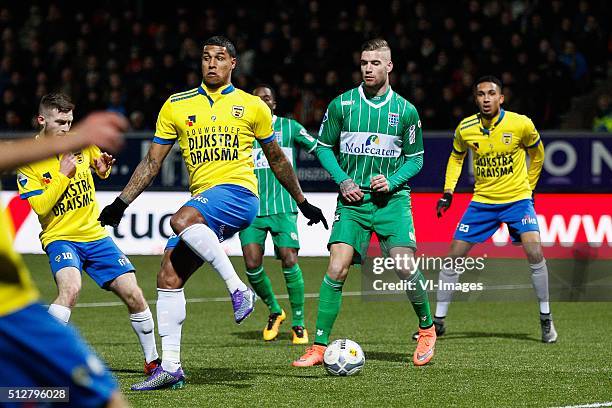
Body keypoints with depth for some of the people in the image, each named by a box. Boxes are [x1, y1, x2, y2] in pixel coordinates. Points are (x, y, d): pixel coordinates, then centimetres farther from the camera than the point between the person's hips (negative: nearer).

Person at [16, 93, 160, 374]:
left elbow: (101, 170, 24)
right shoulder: (27, 159, -9)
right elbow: (39, 206, -17)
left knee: (134, 295, -2)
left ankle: (152, 361, 18)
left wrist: (103, 169, 2)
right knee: (70, 288, -34)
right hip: (60, 237, -5)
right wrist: (63, 175, -19)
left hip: (94, 234, 5)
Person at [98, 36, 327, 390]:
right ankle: (170, 367, -1)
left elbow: (277, 159, 19)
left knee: (181, 221, -35)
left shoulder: (252, 106, 8)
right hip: (203, 203, 5)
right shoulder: (177, 106, 14)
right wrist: (121, 202, 8)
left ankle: (238, 288, -29)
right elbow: (152, 163, 16)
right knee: (168, 278, -5)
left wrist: (302, 202, 22)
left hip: (237, 191, -5)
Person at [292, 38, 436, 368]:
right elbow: (323, 146, 11)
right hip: (353, 201, 0)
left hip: (392, 199, 0)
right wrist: (342, 180, -4)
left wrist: (392, 181, -8)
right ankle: (319, 346, -6)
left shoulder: (405, 110, 2)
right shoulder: (342, 104, 2)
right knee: (337, 269, -13)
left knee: (405, 267, -14)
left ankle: (427, 329, 12)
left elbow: (415, 158, 10)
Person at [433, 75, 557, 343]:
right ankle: (438, 320, 13)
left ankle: (546, 318, -4)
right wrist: (448, 191, 5)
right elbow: (456, 157, 15)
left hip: (518, 198, -2)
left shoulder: (521, 124, -13)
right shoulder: (465, 129, -6)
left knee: (534, 252, -21)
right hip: (482, 201, 3)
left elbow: (537, 154, 7)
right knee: (454, 256, -1)